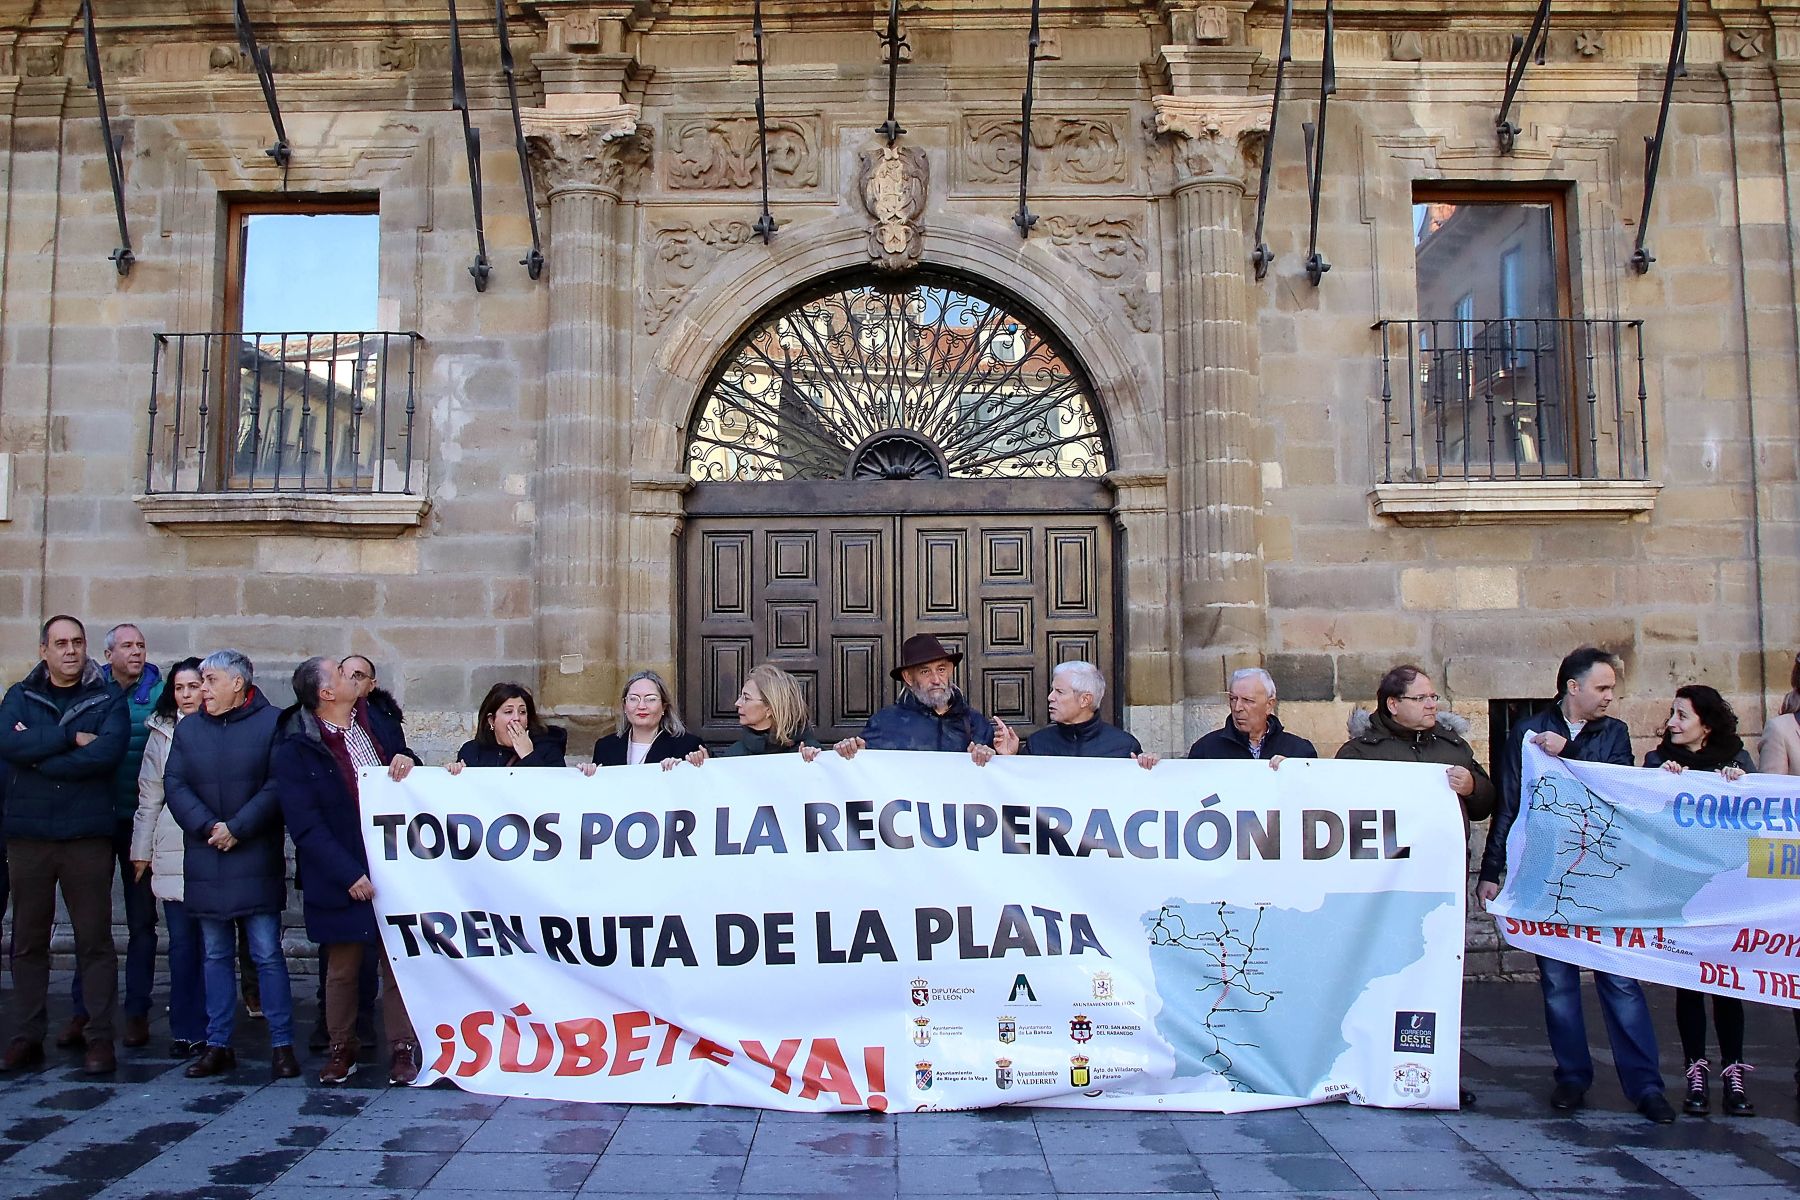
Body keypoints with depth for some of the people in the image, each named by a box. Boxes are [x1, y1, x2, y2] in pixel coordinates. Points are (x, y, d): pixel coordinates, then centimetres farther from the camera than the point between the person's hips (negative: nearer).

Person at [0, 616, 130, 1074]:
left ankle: (101, 1038, 7)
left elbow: (107, 753, -14)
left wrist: (38, 756, -10)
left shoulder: (107, 701, 4)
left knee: (95, 941, 1)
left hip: (87, 836, -2)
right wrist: (70, 737, -14)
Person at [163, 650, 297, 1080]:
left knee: (267, 953, -2)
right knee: (216, 955, 12)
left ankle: (282, 1044, 5)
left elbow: (278, 785, -9)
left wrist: (238, 828, -14)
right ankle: (217, 1044, 20)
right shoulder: (188, 729, 11)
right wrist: (208, 828, -11)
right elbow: (174, 785, 3)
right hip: (205, 861, 5)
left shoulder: (272, 722, -3)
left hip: (257, 860, -4)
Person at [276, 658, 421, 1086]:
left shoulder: (374, 720, 7)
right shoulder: (296, 750, -9)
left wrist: (406, 758, -7)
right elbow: (306, 827, -12)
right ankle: (342, 1048, 27)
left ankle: (403, 1048, 15)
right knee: (343, 968, 11)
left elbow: (402, 765, 18)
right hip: (344, 880, -3)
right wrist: (349, 875, -17)